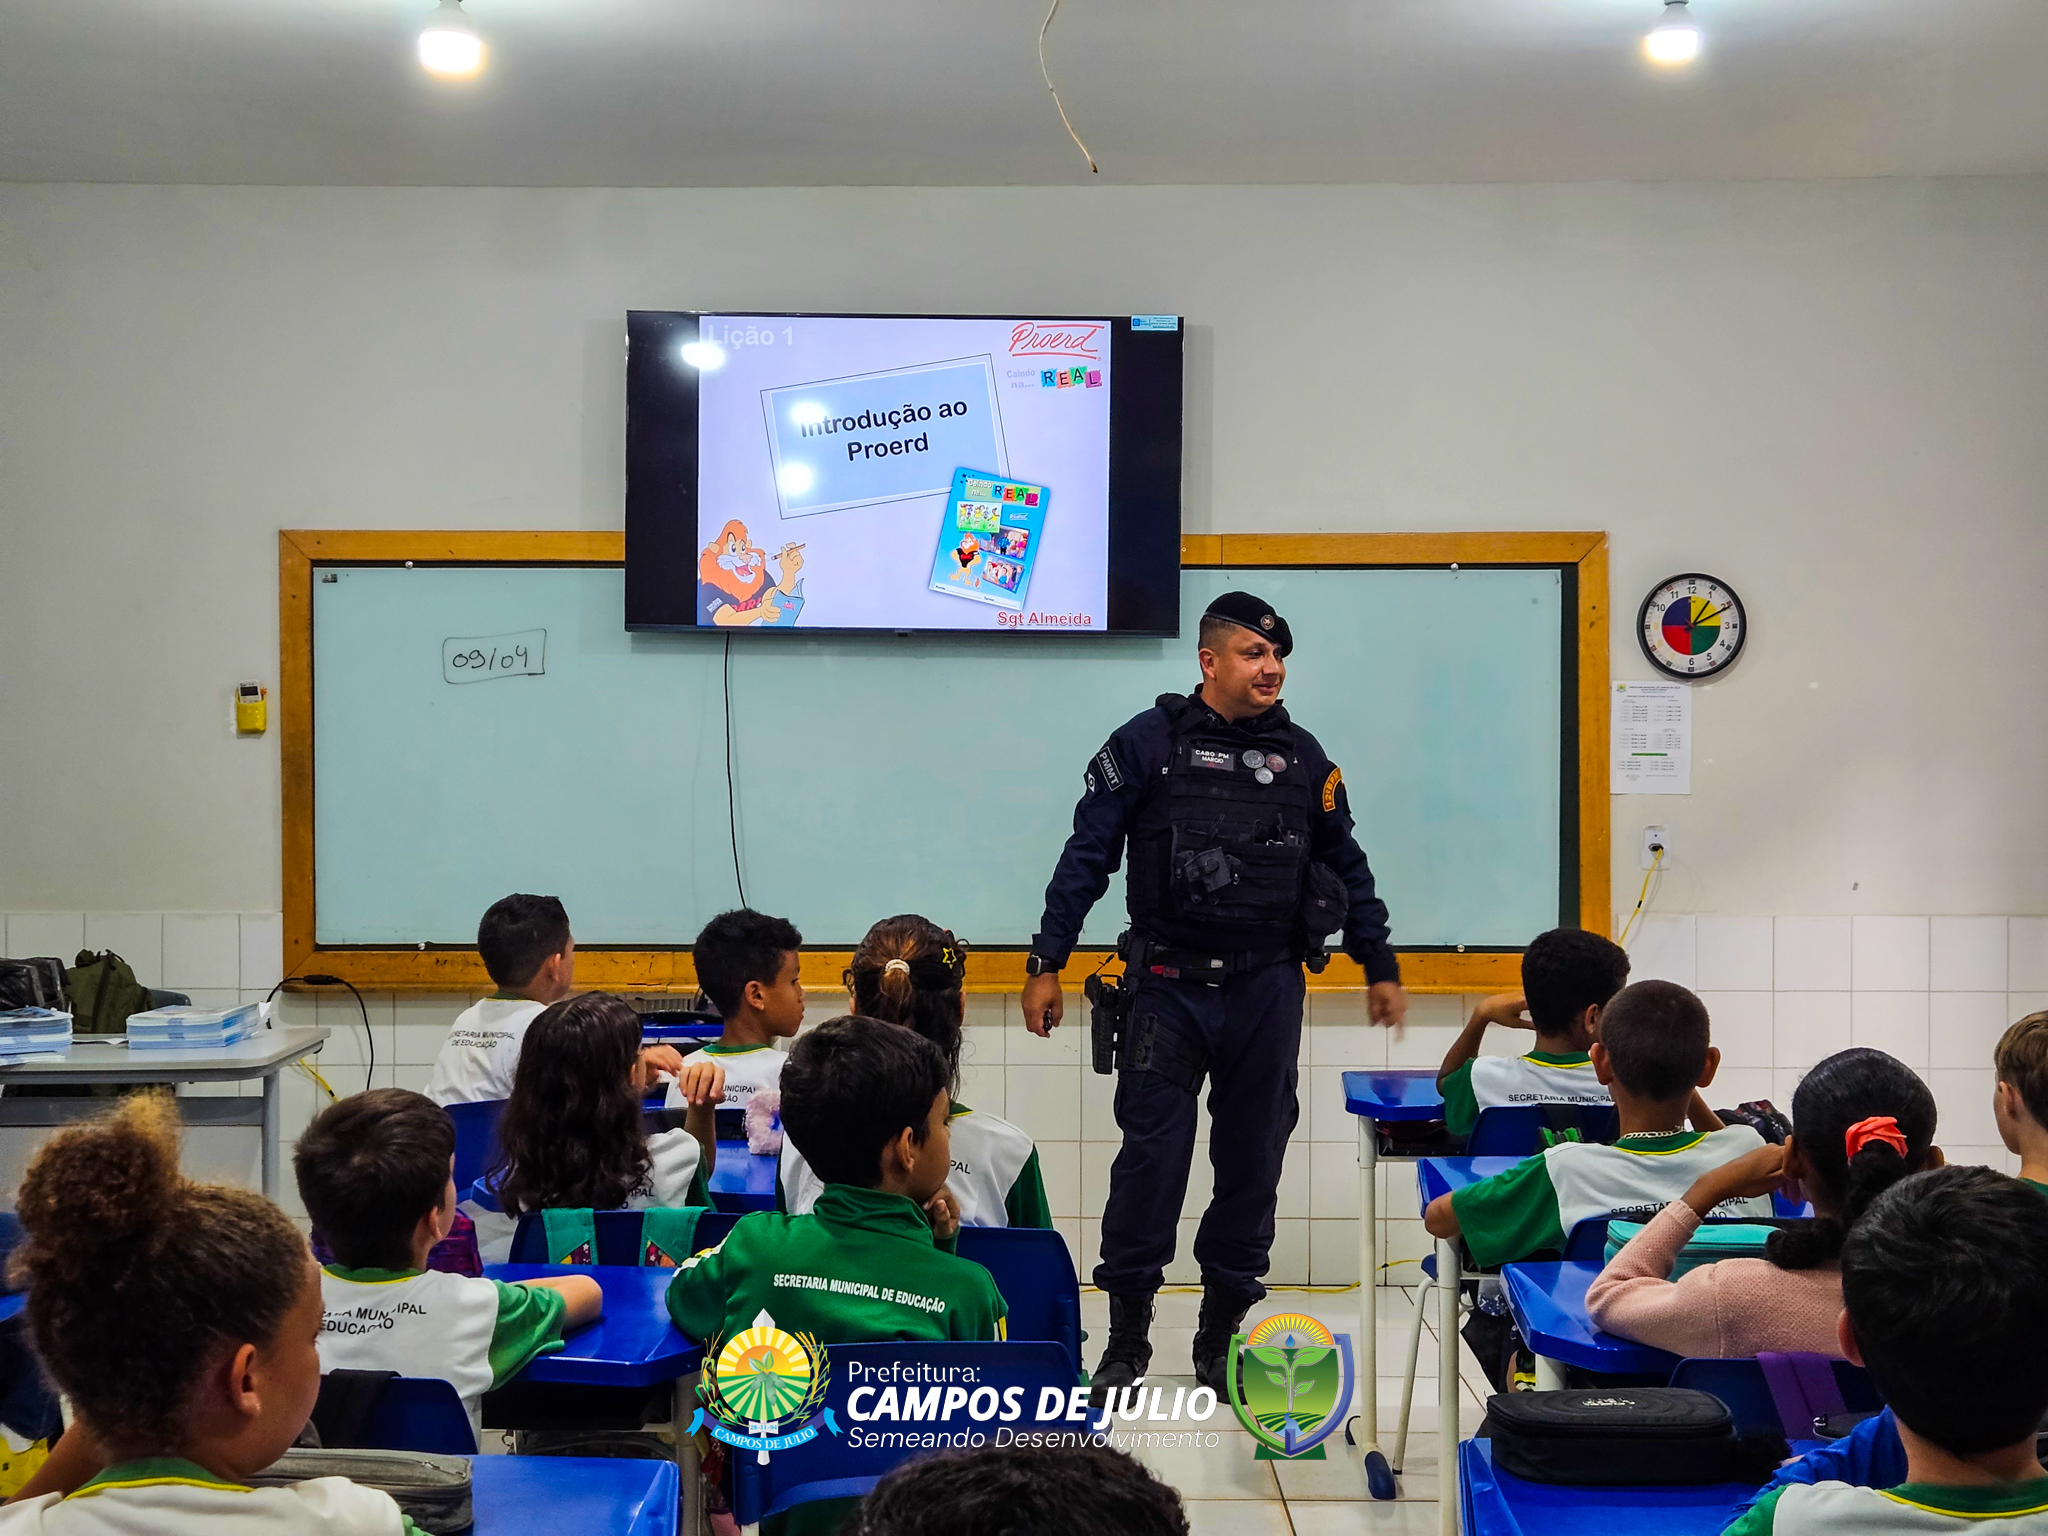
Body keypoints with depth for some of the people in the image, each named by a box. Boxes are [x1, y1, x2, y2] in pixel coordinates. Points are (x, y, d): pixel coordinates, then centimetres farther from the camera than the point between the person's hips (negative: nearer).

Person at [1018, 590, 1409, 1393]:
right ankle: (1127, 1334, 10)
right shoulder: (1148, 744, -1)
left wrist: (1380, 966, 18)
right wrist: (1045, 964, -5)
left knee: (1253, 1158, 6)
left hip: (1267, 993, 3)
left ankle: (1224, 1333, 19)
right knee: (1151, 1154, -2)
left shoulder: (1303, 756, 10)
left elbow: (1346, 866, 19)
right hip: (1168, 988, -3)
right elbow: (1087, 856, -1)